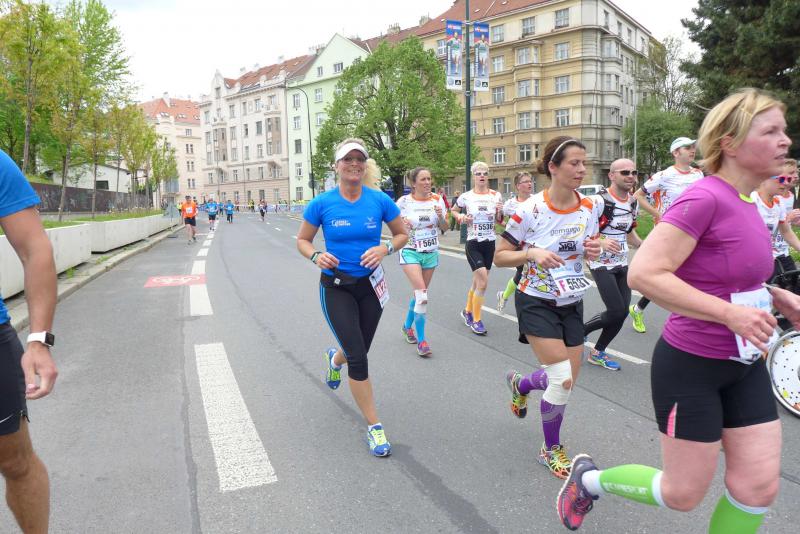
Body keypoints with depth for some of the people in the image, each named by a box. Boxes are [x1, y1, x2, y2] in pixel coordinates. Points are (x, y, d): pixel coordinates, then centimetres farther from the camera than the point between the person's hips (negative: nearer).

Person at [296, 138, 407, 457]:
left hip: (370, 285, 3)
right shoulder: (322, 203, -9)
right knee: (358, 357, -10)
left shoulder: (380, 200, -6)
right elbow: (302, 240, 3)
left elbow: (402, 235, 5)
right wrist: (316, 256, -19)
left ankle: (334, 358, 57)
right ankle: (374, 427, 6)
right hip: (335, 288, -2)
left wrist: (385, 248, -16)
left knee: (358, 351, 17)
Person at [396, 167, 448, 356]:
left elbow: (444, 228, 5)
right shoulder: (404, 202, -8)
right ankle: (421, 340, -10)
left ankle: (407, 326, 37)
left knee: (420, 293, 12)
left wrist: (440, 216, -15)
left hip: (431, 253, 4)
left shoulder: (437, 200, 0)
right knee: (421, 294, -17)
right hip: (410, 252, -4)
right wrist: (402, 224, -20)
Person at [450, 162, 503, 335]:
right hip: (473, 244, -4)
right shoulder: (466, 197, -5)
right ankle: (476, 320, 2)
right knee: (483, 281, -13)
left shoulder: (496, 196, 2)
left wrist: (500, 212, -11)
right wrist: (461, 218, -6)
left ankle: (467, 311, 37)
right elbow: (453, 210, 13)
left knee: (477, 281, 14)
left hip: (489, 243, 4)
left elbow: (500, 221, 11)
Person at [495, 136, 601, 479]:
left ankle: (520, 383, 42)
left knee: (567, 380, 8)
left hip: (571, 303, 6)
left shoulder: (588, 208, -2)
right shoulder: (530, 210, -16)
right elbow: (499, 257, -9)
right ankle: (551, 450, 12)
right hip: (536, 303, -5)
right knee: (563, 380, -12)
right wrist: (531, 253, -26)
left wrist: (593, 251, -10)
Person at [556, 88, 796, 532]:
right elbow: (644, 273, -29)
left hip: (744, 366, 9)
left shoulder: (747, 202, 6)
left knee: (759, 487, 10)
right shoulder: (705, 199, -21)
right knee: (683, 494, 6)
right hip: (691, 366, -8)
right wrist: (730, 312, -28)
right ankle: (590, 477, 31)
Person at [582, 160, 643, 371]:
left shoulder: (634, 203, 8)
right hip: (602, 264, -8)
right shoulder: (599, 200, -18)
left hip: (622, 265, 8)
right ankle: (579, 331, 12)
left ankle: (598, 353, 21)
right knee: (616, 312, -13)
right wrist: (600, 242, -34)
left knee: (622, 312, 5)